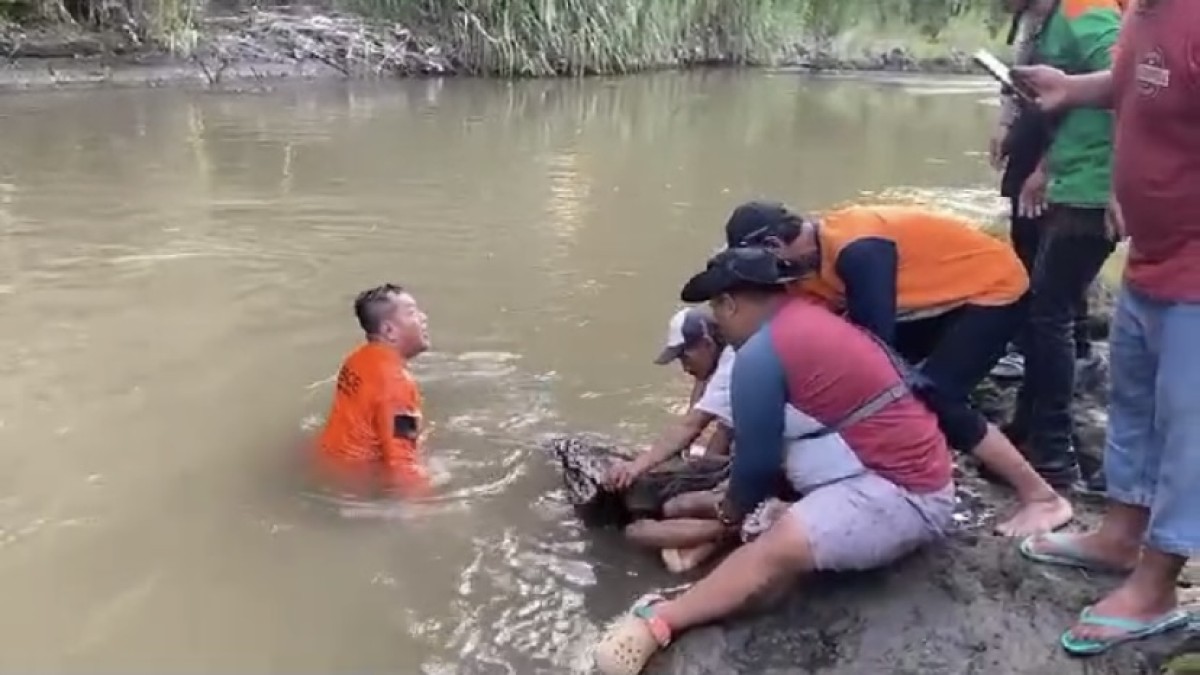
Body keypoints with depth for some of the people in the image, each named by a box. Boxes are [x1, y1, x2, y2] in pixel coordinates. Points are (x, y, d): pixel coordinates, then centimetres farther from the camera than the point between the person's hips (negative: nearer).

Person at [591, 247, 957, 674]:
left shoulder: (761, 353, -16)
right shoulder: (807, 319, 11)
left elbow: (758, 462, -8)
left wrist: (731, 515, 10)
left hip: (902, 496, -10)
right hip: (907, 474, 10)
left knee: (778, 548, -26)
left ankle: (657, 621, -27)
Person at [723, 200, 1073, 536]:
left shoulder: (856, 251, -32)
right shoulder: (817, 249, -3)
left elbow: (875, 341, -31)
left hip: (995, 287, -9)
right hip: (948, 291, 10)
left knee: (937, 398, -18)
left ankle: (1043, 498, -6)